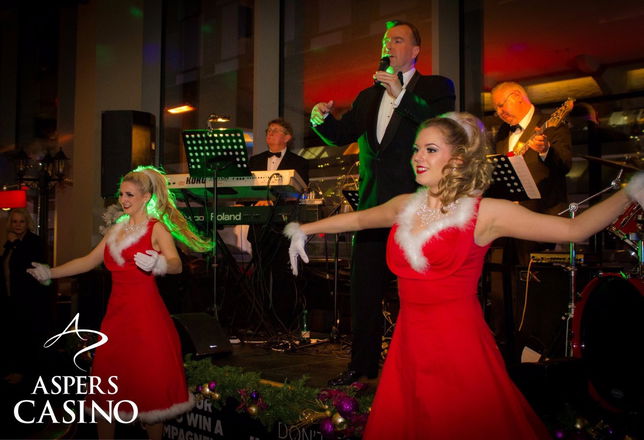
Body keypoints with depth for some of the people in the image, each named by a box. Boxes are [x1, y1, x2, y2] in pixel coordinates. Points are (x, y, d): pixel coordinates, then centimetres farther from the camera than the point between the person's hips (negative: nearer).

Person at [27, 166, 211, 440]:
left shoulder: (157, 228, -4)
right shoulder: (117, 230, 15)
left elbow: (176, 264, -20)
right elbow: (89, 261, 18)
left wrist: (158, 264, -41)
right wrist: (50, 273, 12)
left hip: (146, 313, -6)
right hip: (117, 311, 6)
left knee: (149, 384, -1)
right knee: (106, 384, 7)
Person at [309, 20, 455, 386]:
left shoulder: (436, 87, 4)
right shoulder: (368, 97, 20)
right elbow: (341, 136, 14)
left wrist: (401, 95, -19)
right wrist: (323, 119, -7)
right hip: (374, 205, 6)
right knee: (364, 290, 9)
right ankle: (363, 365, 22)